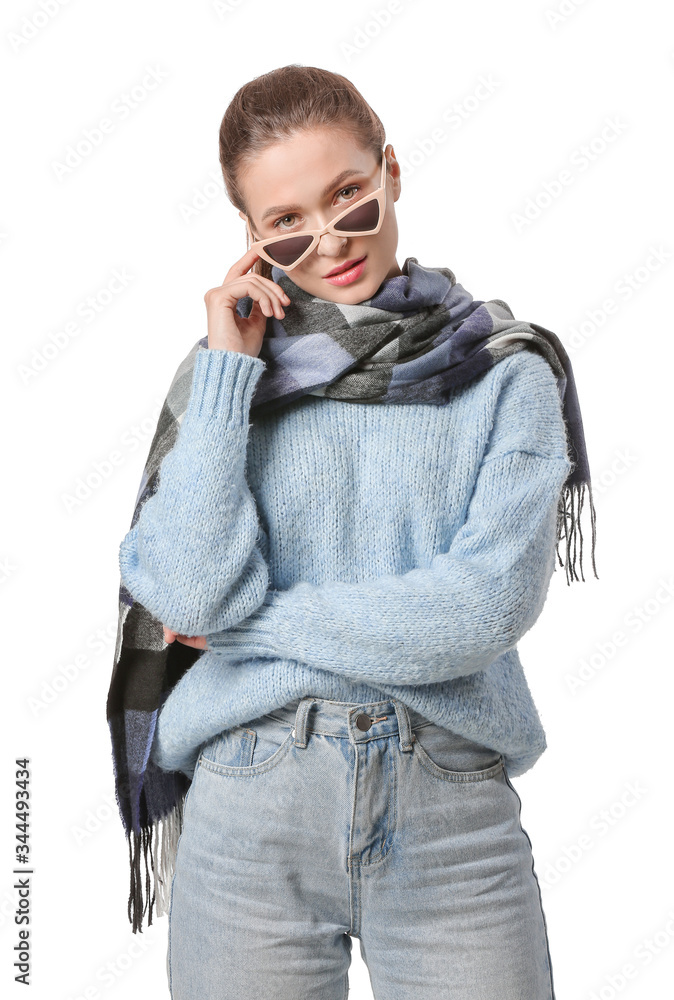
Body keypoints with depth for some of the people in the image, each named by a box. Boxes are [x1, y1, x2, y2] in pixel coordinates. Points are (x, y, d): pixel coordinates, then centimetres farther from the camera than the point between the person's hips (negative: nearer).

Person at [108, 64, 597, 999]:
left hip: (455, 807, 0)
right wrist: (230, 372, -10)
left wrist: (254, 619, -8)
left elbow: (487, 607, -13)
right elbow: (193, 593, -10)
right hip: (249, 800, 1)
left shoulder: (506, 373, -1)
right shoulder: (224, 369, 3)